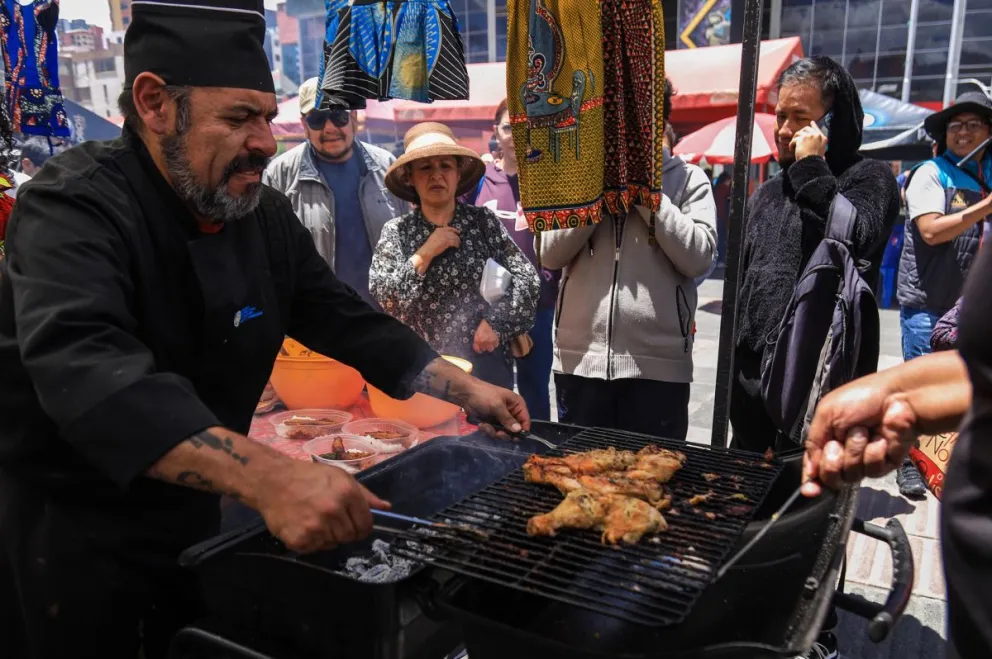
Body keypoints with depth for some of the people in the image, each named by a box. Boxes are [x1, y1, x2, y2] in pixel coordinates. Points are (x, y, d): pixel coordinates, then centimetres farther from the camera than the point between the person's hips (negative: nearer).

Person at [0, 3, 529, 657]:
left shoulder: (267, 217, -3)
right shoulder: (78, 205, -24)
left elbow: (349, 322, 7)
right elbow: (87, 372, -41)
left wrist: (466, 388, 1)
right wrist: (270, 479, -53)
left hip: (193, 515, 6)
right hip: (64, 530, -6)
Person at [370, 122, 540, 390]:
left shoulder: (483, 221, -1)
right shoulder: (396, 231, 0)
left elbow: (527, 279, -3)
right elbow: (380, 297, -9)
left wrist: (496, 322, -12)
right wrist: (424, 255, -14)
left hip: (484, 360, 0)